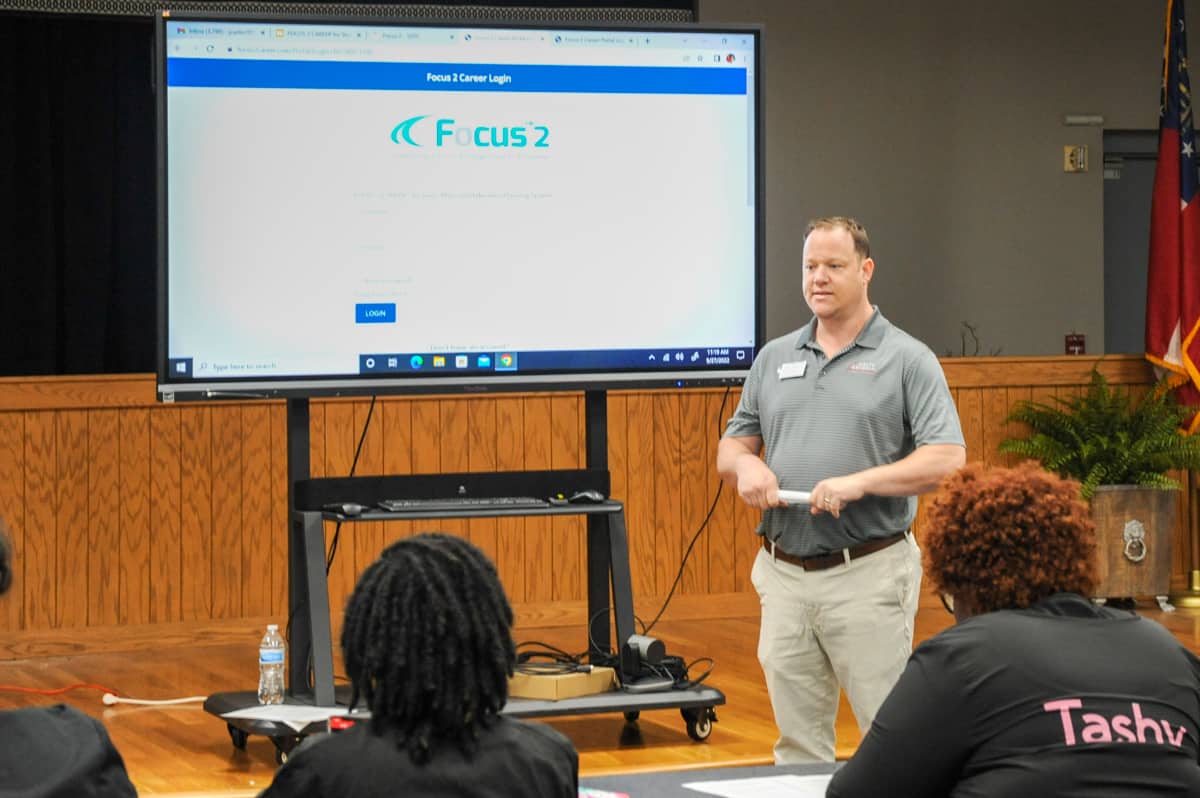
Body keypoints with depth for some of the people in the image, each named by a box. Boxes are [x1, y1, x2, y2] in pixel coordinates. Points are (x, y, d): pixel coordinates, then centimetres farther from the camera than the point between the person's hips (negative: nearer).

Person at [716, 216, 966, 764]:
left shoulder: (907, 360, -1)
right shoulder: (774, 359, 13)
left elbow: (947, 459, -9)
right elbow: (731, 446, 18)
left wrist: (860, 482, -21)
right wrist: (745, 464, -6)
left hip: (868, 574, -4)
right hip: (783, 575, 5)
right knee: (797, 741, 9)